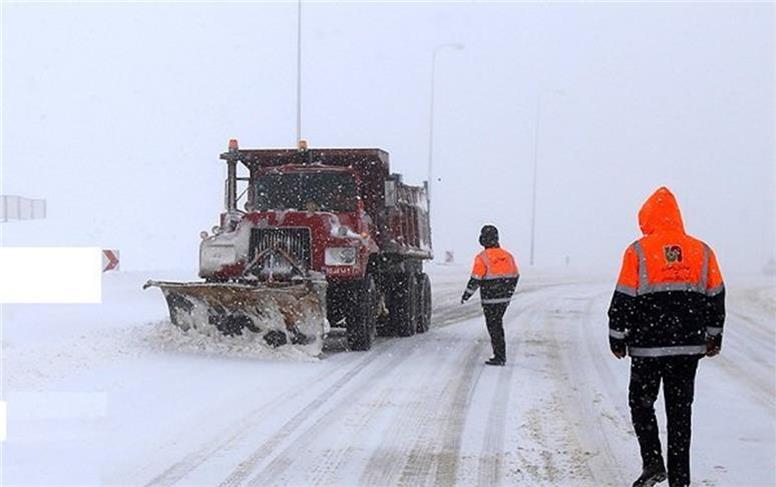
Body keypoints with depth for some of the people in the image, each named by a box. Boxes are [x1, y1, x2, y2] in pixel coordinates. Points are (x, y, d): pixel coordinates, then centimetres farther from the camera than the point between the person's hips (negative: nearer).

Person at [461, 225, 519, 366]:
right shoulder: (507, 255, 6)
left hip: (490, 300, -6)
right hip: (504, 298, 6)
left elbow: (475, 280, -15)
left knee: (493, 327, 2)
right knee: (498, 324, 19)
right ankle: (501, 355, 23)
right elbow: (515, 276, 13)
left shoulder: (482, 258, -14)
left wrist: (466, 296, -2)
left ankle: (499, 357, 2)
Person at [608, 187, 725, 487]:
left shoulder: (638, 251, -6)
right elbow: (716, 298, 11)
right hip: (689, 346, 3)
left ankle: (653, 461, -1)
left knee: (641, 402, 13)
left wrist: (617, 338, 4)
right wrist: (714, 337, 21)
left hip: (648, 346, -3)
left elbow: (623, 299, -6)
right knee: (680, 410, 9)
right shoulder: (702, 251, 5)